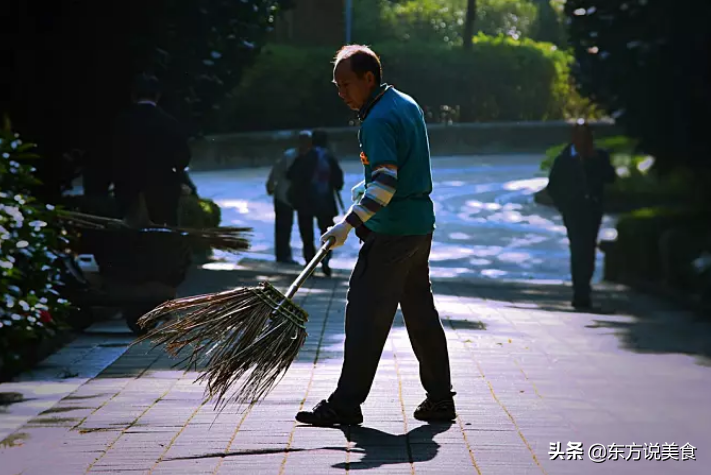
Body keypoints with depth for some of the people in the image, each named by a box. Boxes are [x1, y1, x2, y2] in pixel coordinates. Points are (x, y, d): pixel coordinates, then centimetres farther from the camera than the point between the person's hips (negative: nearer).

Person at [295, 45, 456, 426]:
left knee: (366, 314, -6)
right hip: (421, 225, 10)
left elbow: (385, 184, -25)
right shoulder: (407, 104, 14)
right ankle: (440, 399, 17)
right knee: (421, 313, 13)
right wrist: (367, 186, 25)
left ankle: (345, 404, -4)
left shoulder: (378, 120, -17)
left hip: (391, 233, -10)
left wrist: (350, 222, -28)